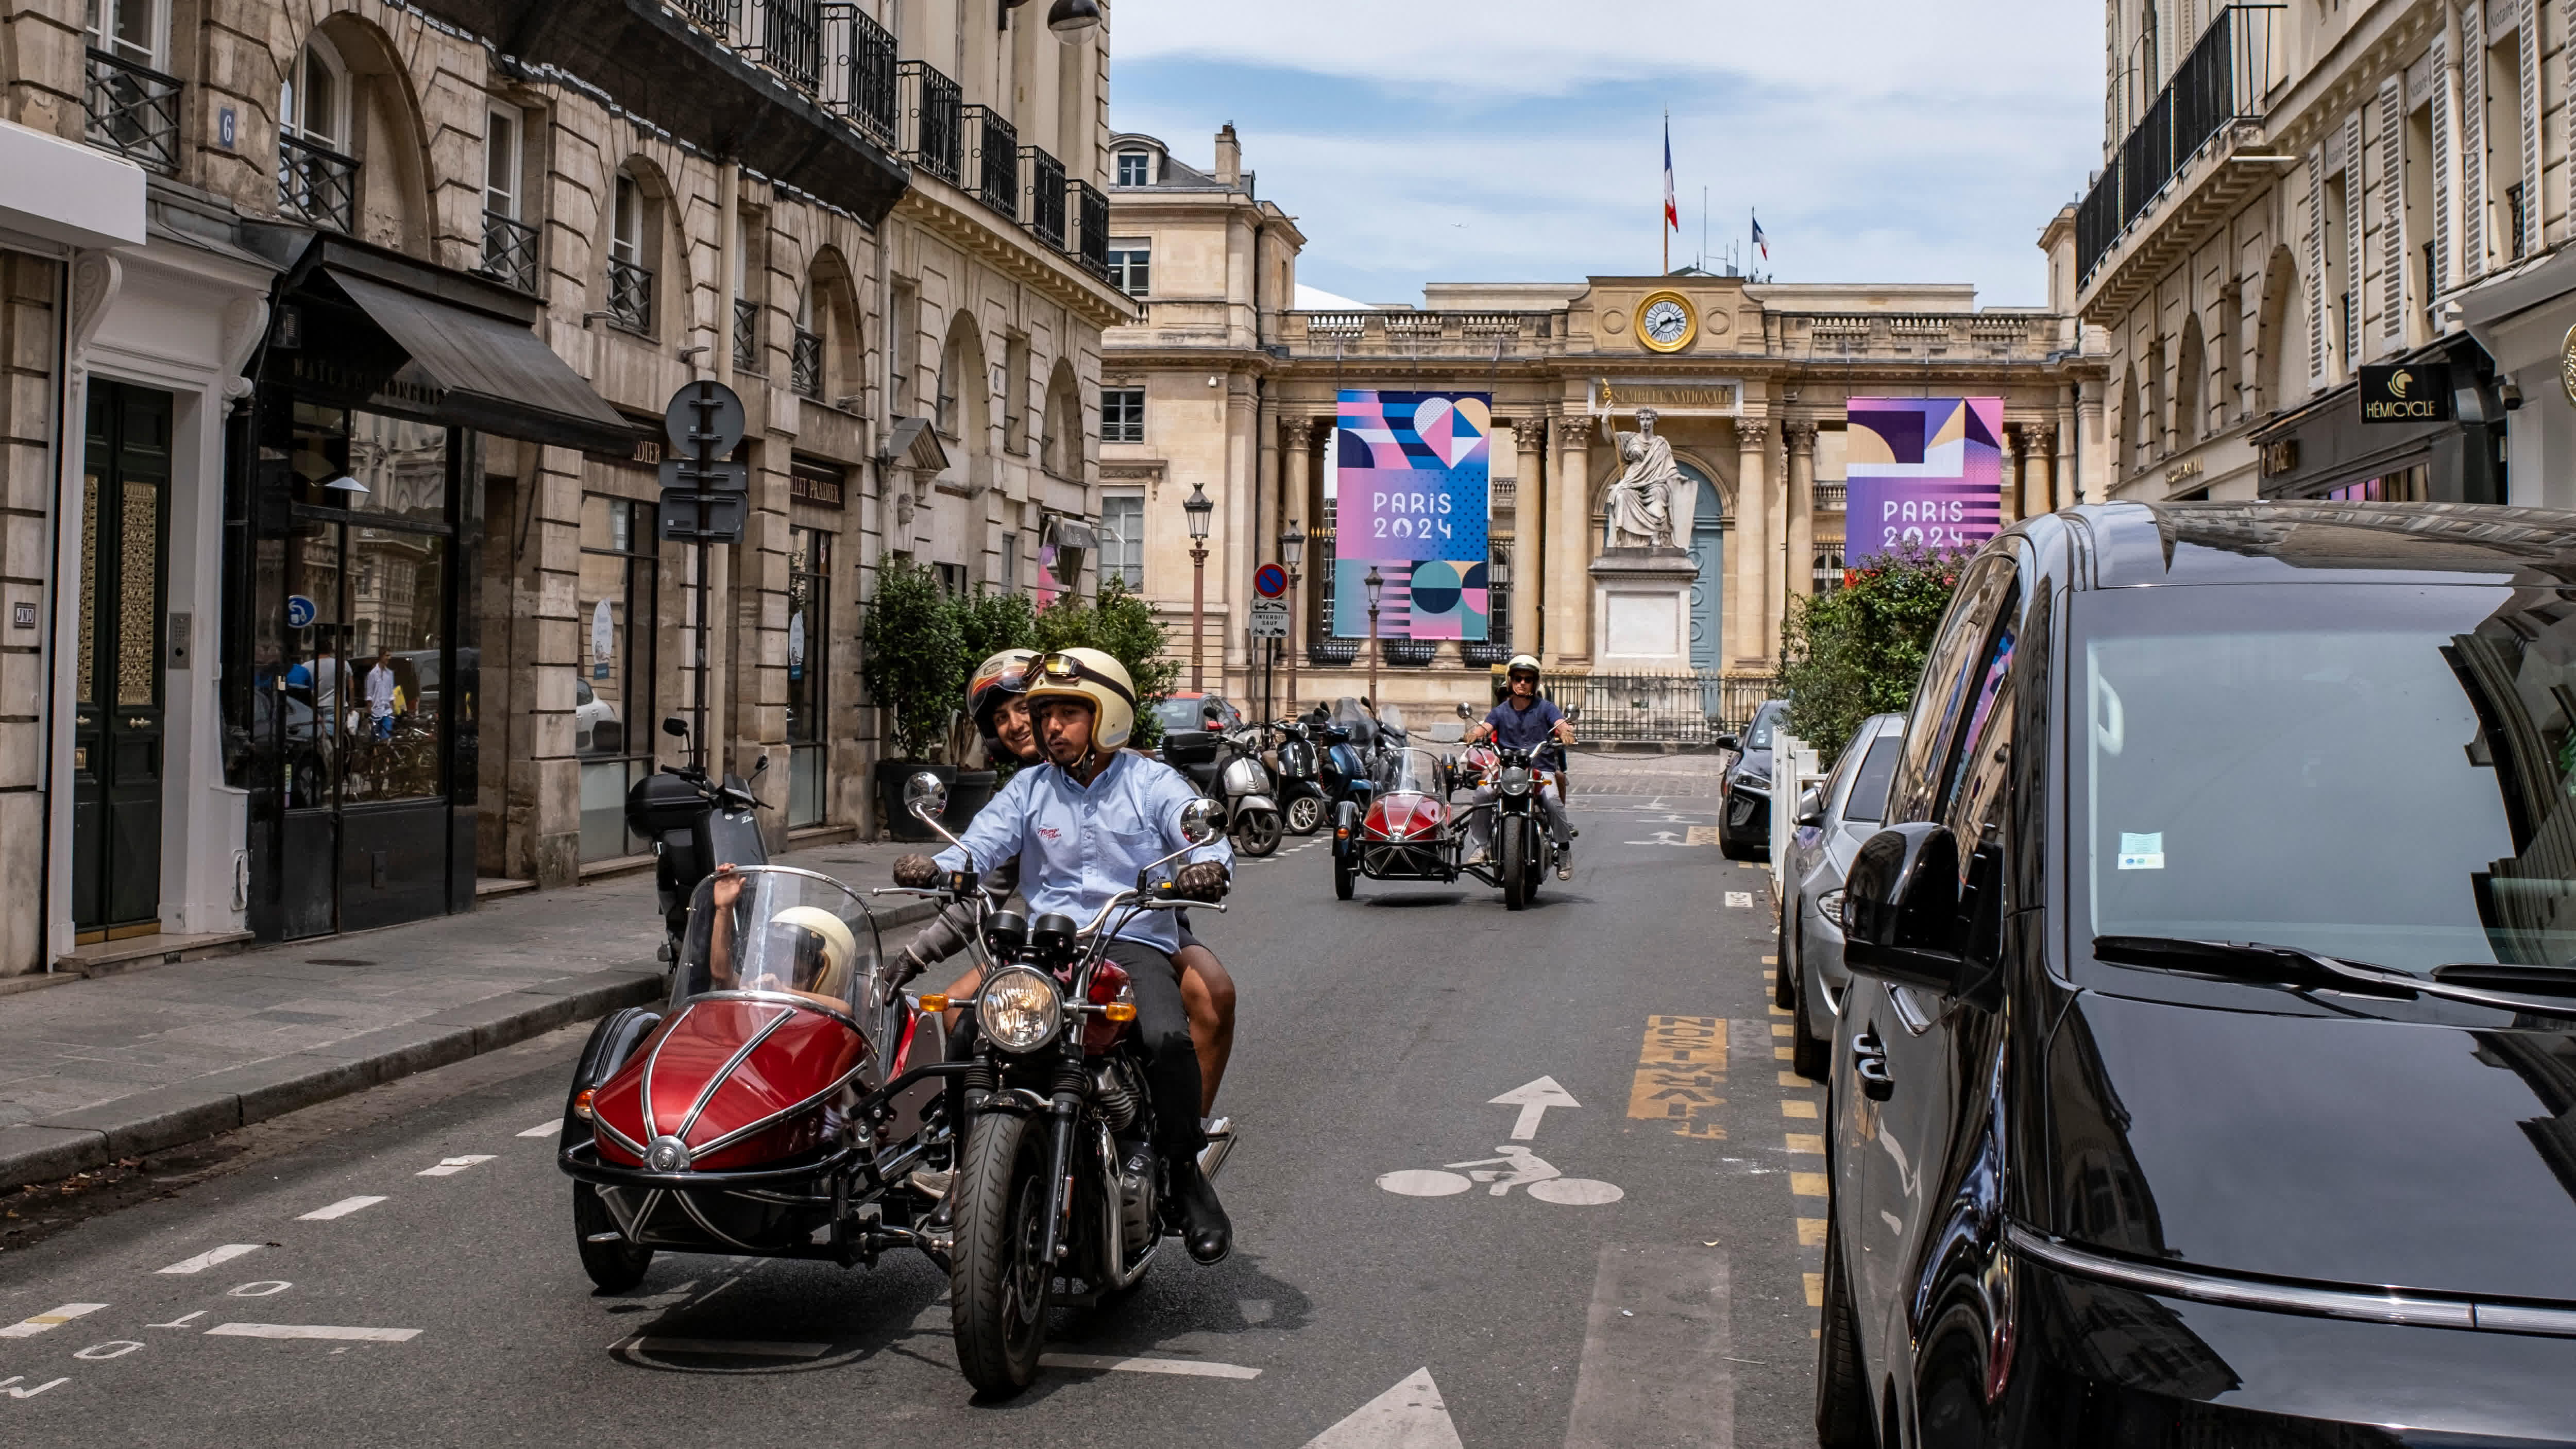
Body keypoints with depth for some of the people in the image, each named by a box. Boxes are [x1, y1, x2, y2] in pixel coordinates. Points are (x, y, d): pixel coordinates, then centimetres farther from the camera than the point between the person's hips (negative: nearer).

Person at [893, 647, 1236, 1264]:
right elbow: (981, 843, 2)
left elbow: (1205, 835, -7)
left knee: (1167, 1038, -32)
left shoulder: (1152, 783, 8)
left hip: (1135, 942, -3)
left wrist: (1207, 866, -33)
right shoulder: (1028, 789, 17)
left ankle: (1185, 1173, -12)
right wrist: (934, 867, -22)